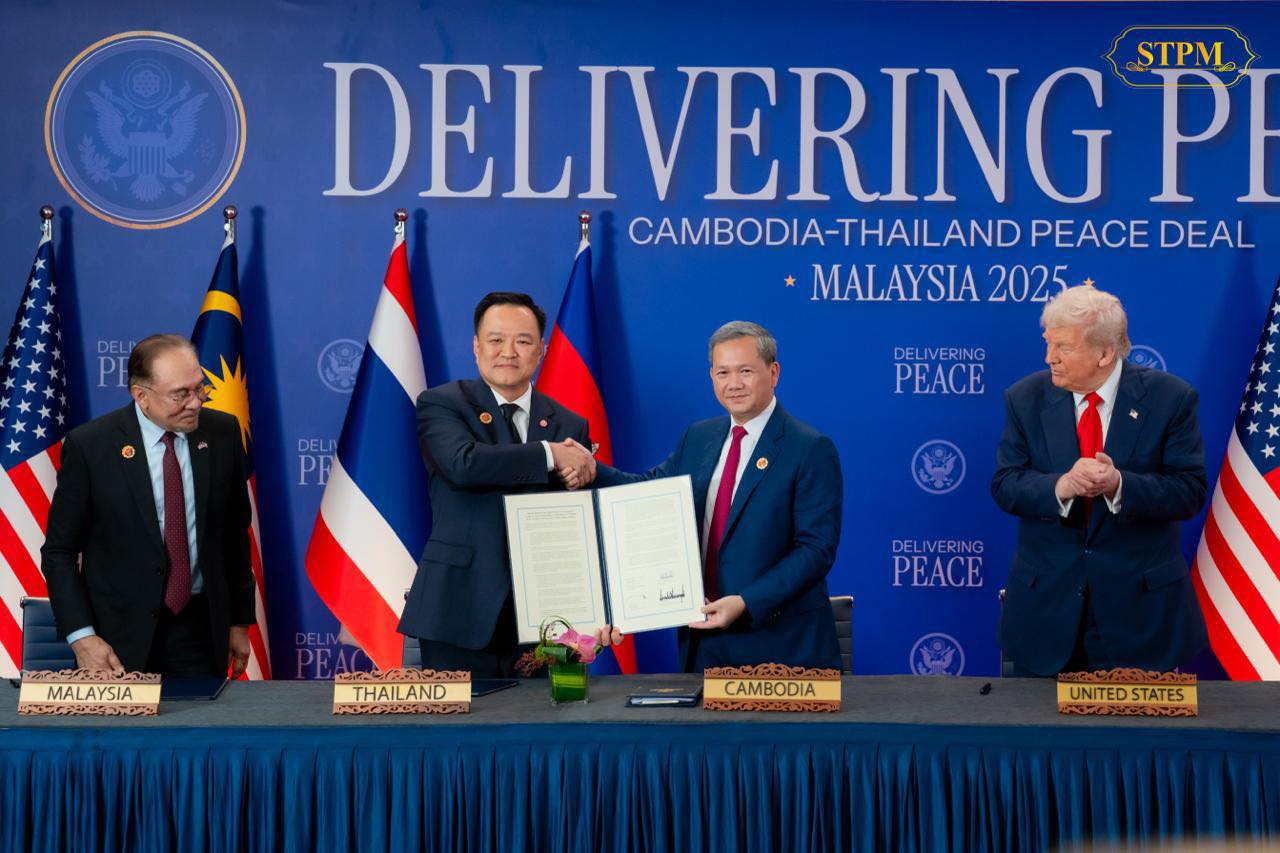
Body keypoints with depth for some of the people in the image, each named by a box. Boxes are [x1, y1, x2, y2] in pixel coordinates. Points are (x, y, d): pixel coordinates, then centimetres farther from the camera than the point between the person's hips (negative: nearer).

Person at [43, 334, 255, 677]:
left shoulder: (222, 432, -1)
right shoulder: (89, 445, -10)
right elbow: (59, 550, -4)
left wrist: (240, 620, 10)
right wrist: (81, 637, -14)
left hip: (202, 631, 2)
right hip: (119, 640, -2)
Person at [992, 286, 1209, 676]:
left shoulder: (1169, 398, -6)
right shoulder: (1025, 398, 0)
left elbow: (1189, 490, -9)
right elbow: (1005, 485, -3)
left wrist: (1119, 485, -26)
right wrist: (1060, 487, -23)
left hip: (1139, 605, -2)